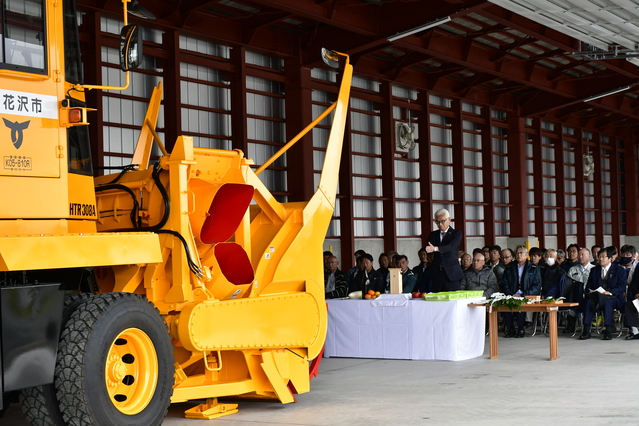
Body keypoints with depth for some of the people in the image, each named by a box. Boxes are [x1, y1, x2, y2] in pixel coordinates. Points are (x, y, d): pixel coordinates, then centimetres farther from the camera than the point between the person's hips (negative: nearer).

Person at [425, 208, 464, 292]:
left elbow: (451, 246, -17)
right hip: (436, 273, 4)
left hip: (451, 273, -4)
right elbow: (427, 250, 3)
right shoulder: (433, 235, 15)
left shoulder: (456, 234, 2)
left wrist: (435, 249, -34)